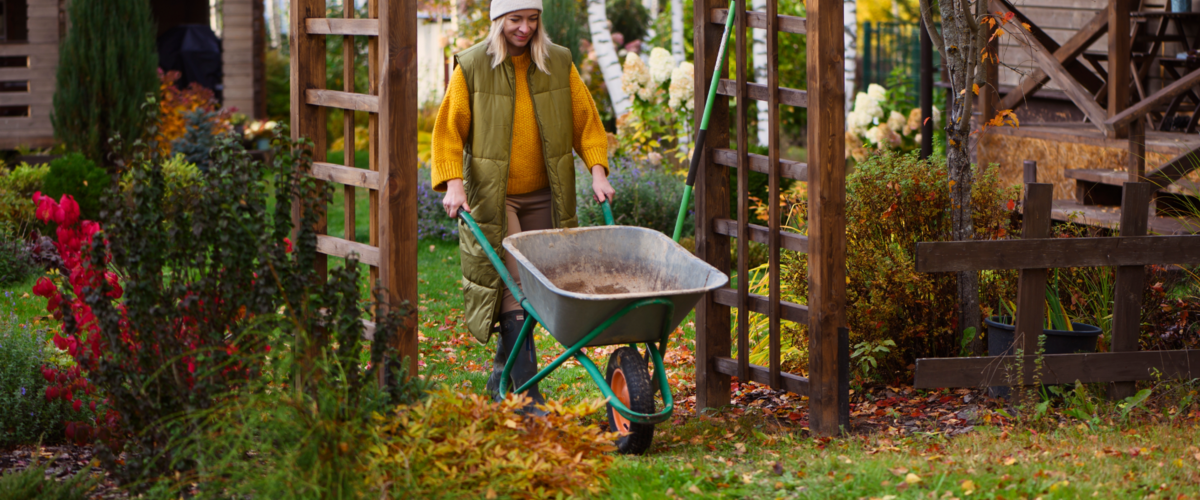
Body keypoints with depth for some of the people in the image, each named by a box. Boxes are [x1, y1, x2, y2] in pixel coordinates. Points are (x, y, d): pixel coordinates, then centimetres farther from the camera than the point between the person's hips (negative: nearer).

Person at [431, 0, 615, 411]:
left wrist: (597, 171, -5)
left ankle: (501, 376, 25)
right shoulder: (471, 67, -4)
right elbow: (449, 129, -3)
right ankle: (527, 392, -14)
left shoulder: (559, 64, 4)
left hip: (542, 197, 4)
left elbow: (586, 120, 7)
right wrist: (453, 183, -15)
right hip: (492, 196, -4)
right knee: (512, 285, -12)